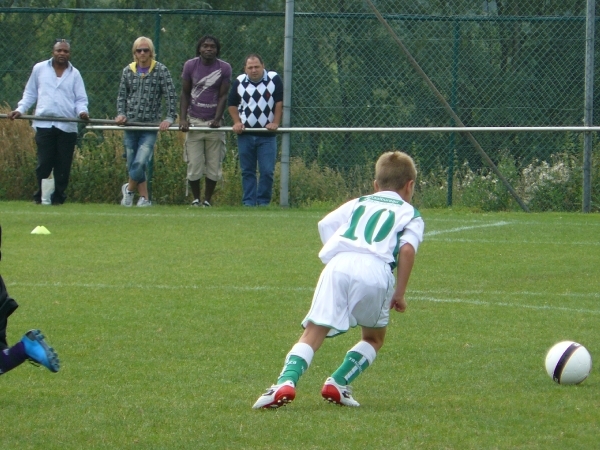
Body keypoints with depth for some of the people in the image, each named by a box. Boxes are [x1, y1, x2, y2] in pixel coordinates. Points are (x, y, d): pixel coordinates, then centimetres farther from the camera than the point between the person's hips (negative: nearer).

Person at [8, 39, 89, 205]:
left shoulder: (74, 74, 13)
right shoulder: (39, 69, 11)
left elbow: (80, 99, 11)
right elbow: (30, 94, 17)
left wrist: (82, 111, -10)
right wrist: (20, 110, 4)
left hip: (68, 127, 1)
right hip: (44, 124, -1)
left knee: (63, 165, -1)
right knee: (44, 163, -6)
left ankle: (58, 196, 7)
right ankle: (41, 196, 4)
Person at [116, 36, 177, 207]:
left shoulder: (161, 70, -1)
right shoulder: (128, 71, 8)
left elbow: (171, 96, -3)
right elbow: (122, 96, 14)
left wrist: (170, 118, -11)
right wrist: (121, 114, -1)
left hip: (150, 125, -3)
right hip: (130, 124, 3)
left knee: (140, 163, -16)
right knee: (132, 165, 4)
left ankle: (129, 188, 10)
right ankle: (144, 198, 16)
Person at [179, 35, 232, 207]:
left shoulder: (224, 68, 1)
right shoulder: (190, 65, 3)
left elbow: (223, 96, 1)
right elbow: (185, 93, 6)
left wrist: (217, 119, -12)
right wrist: (183, 118, -5)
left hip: (214, 123, 0)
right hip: (194, 121, 0)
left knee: (214, 166, 0)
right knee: (194, 165, -2)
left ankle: (207, 200, 8)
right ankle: (195, 199, 10)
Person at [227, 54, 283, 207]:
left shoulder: (274, 79, 0)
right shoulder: (239, 82, 7)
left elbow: (280, 102, 2)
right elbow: (232, 104, 16)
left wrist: (275, 122, -6)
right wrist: (237, 122, 3)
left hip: (267, 135, -2)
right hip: (245, 134, 2)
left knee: (267, 171, -6)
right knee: (247, 171, 4)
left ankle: (264, 202, 3)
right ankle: (248, 202, 9)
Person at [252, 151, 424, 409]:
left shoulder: (358, 204, 35)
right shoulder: (410, 214, 25)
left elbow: (326, 224, 18)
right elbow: (407, 248, 5)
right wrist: (399, 294, 8)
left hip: (338, 264, 1)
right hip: (376, 269, -1)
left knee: (313, 333, -4)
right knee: (373, 338, 22)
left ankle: (286, 381, -28)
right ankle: (338, 383, 3)